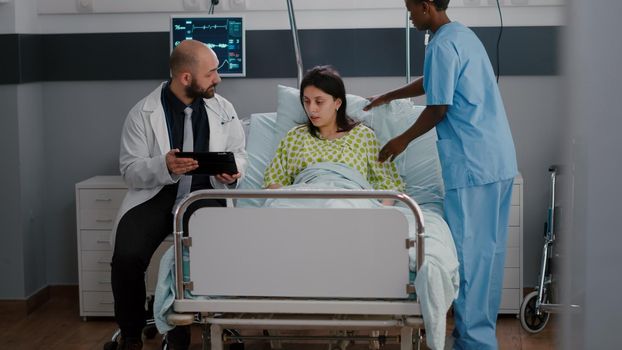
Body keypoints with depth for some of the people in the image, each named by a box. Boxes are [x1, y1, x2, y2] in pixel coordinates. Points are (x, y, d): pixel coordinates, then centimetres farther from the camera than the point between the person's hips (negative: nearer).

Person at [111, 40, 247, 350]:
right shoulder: (143, 114, -1)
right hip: (154, 195, -1)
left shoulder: (223, 108, 9)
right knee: (127, 257, -28)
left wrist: (233, 170, -7)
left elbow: (238, 153, 18)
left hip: (204, 194, 1)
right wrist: (164, 167, -22)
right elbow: (129, 169, -2)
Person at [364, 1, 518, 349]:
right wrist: (388, 96, 39)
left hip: (472, 165, -10)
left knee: (470, 254, -5)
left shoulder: (442, 46, -13)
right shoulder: (463, 34, 18)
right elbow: (431, 83, 31)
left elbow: (438, 107, -12)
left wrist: (403, 140, 3)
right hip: (500, 161, 10)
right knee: (488, 250, 13)